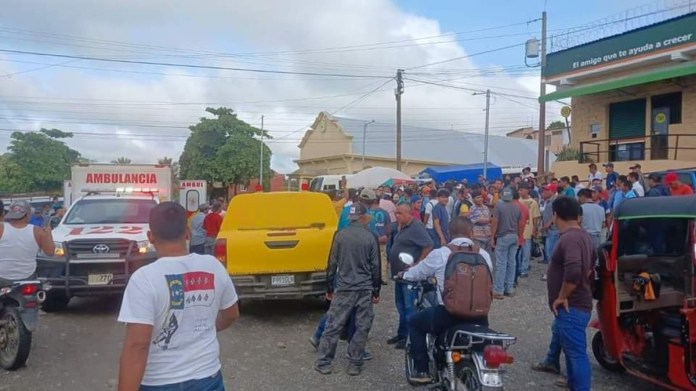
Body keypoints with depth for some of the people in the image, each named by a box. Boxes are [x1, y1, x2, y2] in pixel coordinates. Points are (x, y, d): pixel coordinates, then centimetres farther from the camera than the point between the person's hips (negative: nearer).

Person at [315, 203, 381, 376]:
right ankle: (354, 364, 12)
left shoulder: (340, 236, -2)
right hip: (365, 290, 0)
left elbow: (332, 264, 1)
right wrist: (376, 291, 8)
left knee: (333, 326, 6)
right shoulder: (370, 237, -3)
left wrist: (330, 288, 11)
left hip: (343, 289, 1)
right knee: (362, 328, 9)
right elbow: (375, 267, 0)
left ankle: (323, 363, 10)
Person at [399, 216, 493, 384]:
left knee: (414, 322, 19)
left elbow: (417, 272, 11)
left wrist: (404, 275, 34)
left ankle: (422, 371, 16)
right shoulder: (484, 255, 4)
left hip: (448, 315, -4)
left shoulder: (439, 254, -4)